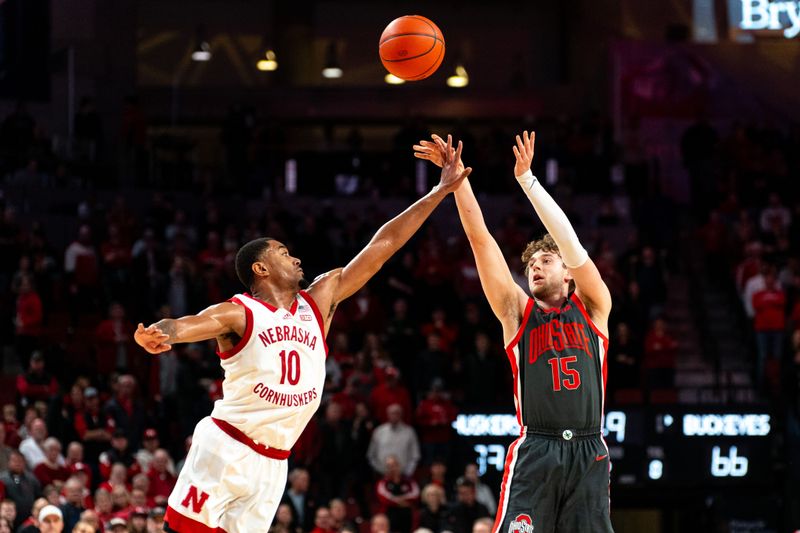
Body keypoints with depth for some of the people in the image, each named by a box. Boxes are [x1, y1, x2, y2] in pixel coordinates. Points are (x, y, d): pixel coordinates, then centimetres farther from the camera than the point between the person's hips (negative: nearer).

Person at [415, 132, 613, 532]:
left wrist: (527, 180, -5)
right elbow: (481, 240, 6)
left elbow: (570, 243, 0)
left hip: (588, 454, 1)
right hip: (535, 452, -1)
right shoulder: (518, 312, 12)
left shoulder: (592, 308, 12)